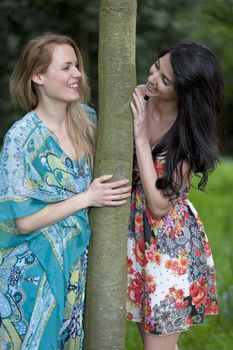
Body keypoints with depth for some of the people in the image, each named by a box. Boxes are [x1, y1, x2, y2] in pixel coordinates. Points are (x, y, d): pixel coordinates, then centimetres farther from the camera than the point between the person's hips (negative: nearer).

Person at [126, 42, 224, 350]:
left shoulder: (190, 134, -18)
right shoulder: (136, 101, -8)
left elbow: (160, 204, -24)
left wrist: (141, 137, -25)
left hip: (171, 242, -4)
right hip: (135, 232, 4)